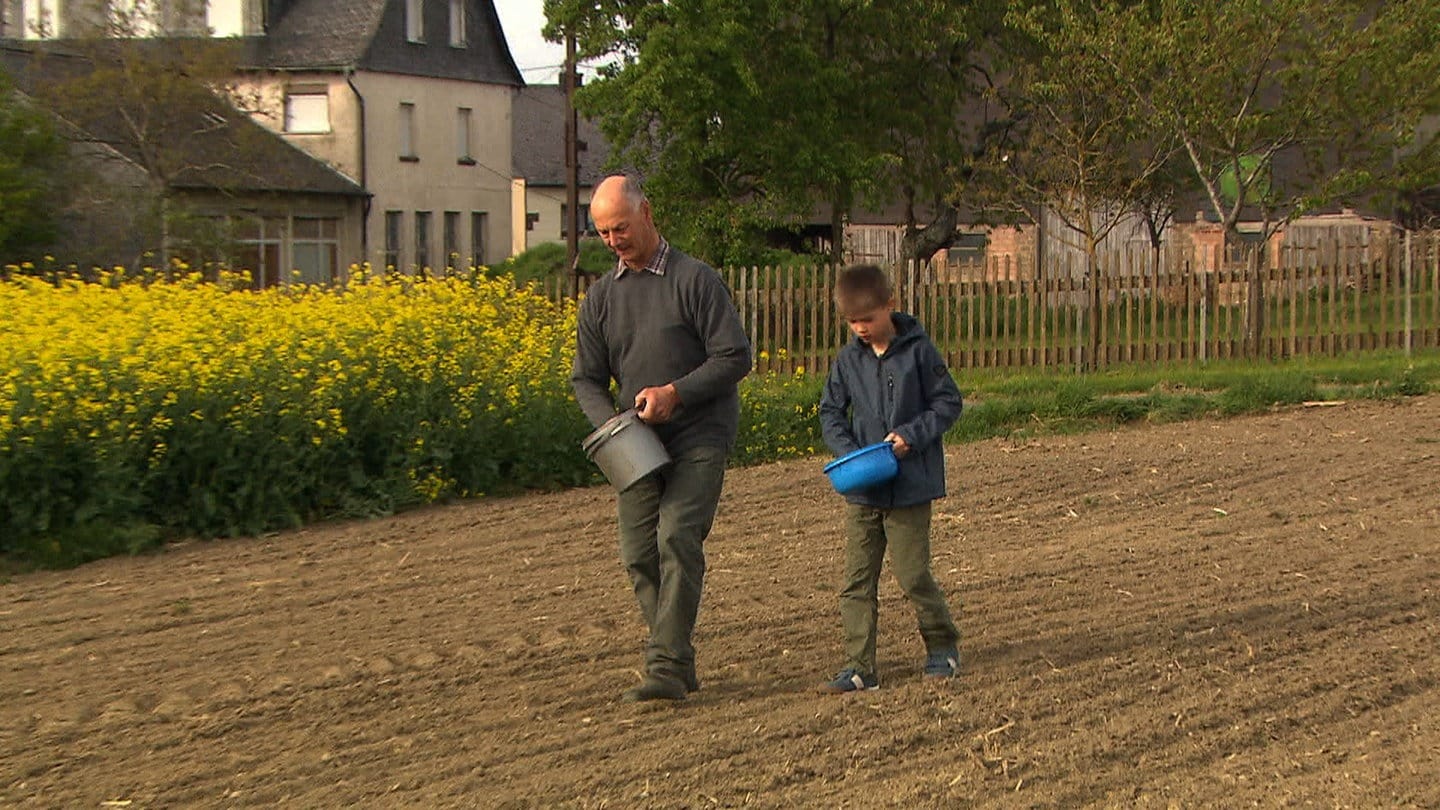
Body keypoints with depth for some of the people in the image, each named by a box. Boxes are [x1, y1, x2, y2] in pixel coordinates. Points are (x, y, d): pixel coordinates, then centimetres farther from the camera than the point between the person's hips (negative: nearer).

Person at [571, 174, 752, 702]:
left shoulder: (695, 279, -5)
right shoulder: (601, 297, 11)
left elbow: (735, 357, -7)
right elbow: (587, 379, 14)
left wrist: (676, 392, -17)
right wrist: (609, 425, -6)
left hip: (699, 436, -6)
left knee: (677, 538, -18)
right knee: (638, 553, 1)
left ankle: (667, 667, -19)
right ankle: (680, 664, 13)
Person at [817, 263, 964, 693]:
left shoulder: (918, 350, -5)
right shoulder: (849, 358, 5)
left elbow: (948, 403, -2)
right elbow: (830, 411, 11)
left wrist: (910, 435, -15)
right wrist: (849, 452, -6)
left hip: (909, 487, -4)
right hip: (861, 490, 4)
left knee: (913, 573, -1)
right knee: (857, 579, 2)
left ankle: (943, 647, 21)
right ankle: (859, 667, 6)